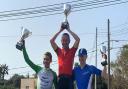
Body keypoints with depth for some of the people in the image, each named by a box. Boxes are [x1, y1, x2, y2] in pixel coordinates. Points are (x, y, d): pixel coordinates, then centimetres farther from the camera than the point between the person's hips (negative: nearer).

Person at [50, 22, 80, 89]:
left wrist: (68, 30, 1)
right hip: (60, 78, 1)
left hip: (69, 77, -1)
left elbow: (78, 40, -5)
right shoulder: (58, 51, 10)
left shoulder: (72, 51, 7)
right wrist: (60, 30, 3)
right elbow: (51, 41, 0)